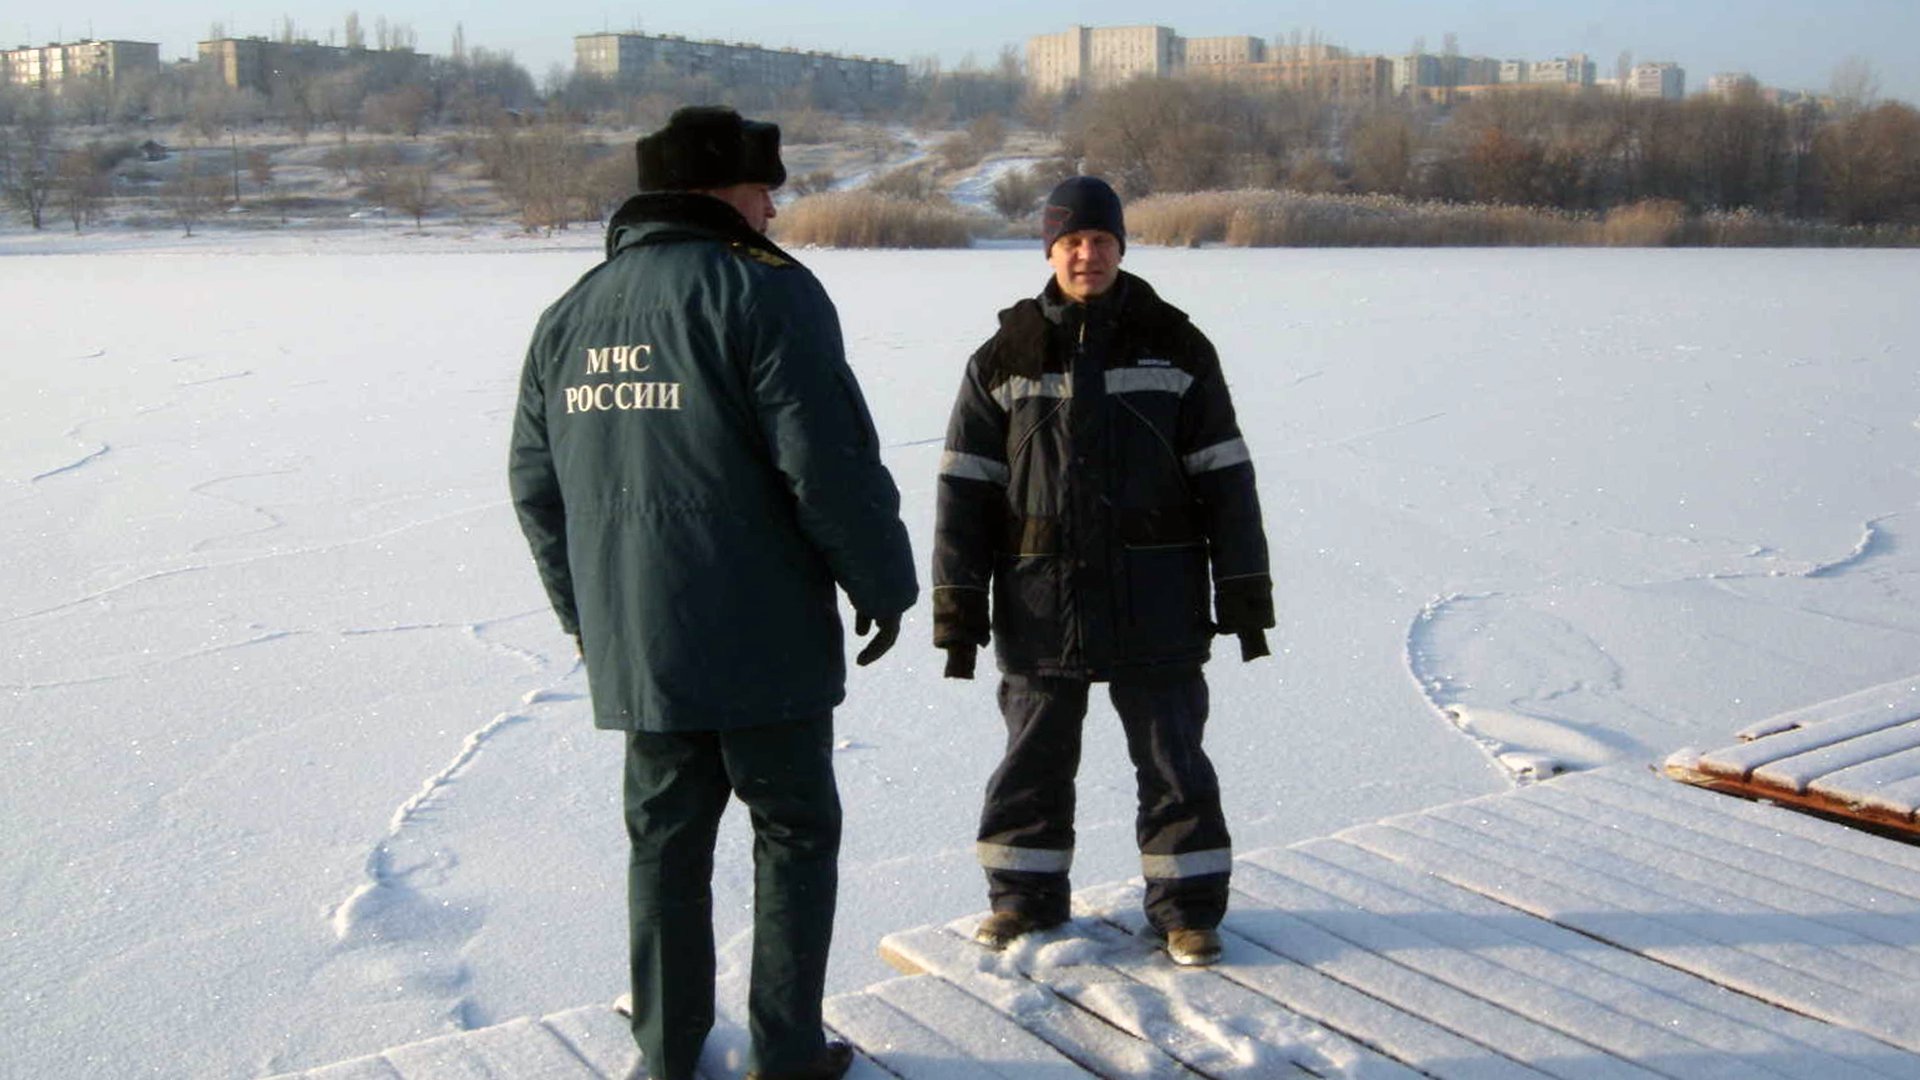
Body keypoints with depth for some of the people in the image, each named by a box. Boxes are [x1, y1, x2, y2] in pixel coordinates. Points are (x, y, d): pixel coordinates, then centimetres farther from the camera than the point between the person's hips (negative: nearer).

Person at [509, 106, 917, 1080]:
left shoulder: (569, 315, 11)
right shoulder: (762, 292, -11)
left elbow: (535, 484, 14)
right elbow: (832, 463, -17)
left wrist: (584, 611, 23)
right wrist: (882, 582, -4)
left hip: (632, 645, 6)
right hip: (762, 637, -5)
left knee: (665, 836, 15)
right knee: (793, 831, 9)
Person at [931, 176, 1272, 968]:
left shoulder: (1174, 347, 2)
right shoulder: (1005, 359, 3)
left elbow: (1225, 476, 3)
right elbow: (964, 487, 2)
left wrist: (1244, 591, 0)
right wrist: (958, 606, -2)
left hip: (1156, 601, -1)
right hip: (1040, 600, 1)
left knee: (1172, 758, 6)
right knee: (1034, 756, 12)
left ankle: (1185, 902, 20)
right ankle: (1026, 895, 28)